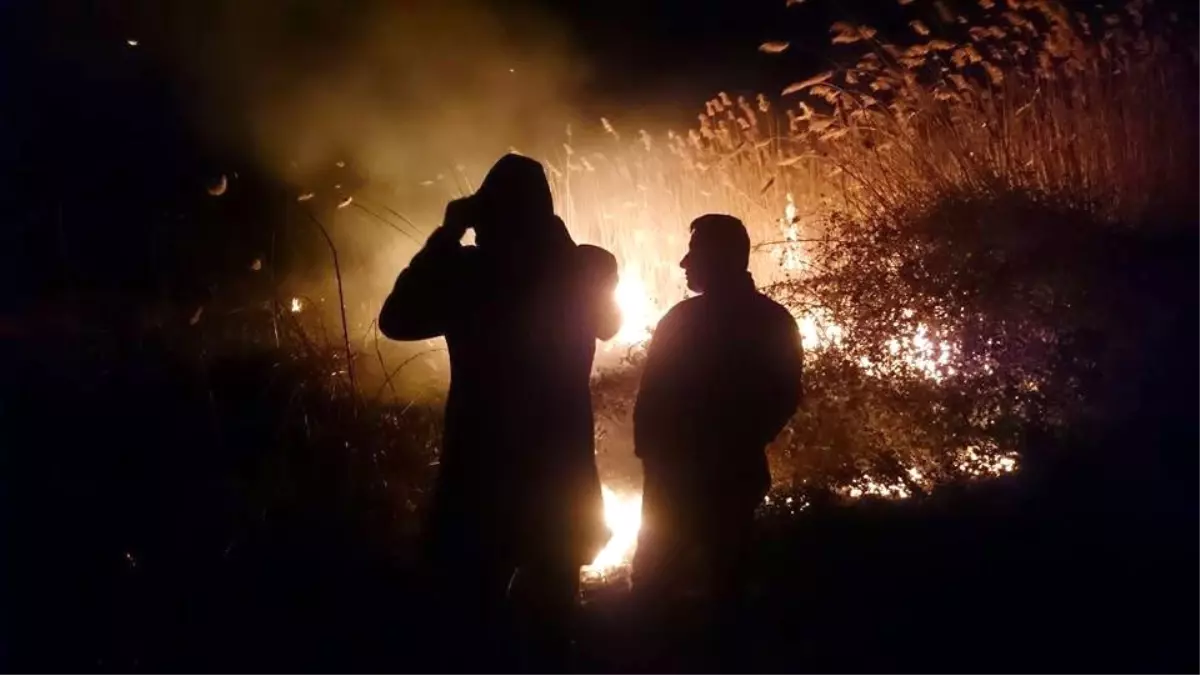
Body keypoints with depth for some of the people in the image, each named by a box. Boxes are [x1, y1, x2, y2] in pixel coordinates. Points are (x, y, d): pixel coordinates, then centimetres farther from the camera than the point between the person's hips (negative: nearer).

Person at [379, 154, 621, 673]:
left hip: (478, 480, -2)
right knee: (550, 619, 19)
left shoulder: (465, 272, -14)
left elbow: (396, 319, 3)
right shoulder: (581, 271, -8)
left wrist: (447, 236, 1)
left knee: (470, 615, 13)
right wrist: (556, 237, 12)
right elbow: (607, 324, 14)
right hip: (560, 478, 2)